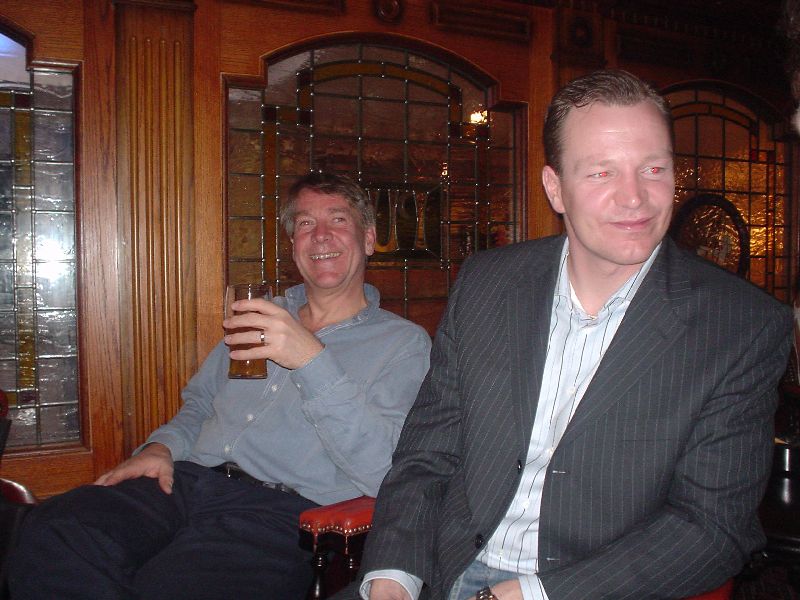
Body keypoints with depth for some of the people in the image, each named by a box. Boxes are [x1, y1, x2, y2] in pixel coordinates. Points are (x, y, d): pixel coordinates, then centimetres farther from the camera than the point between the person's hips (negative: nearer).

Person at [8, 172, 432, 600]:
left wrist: (312, 359, -19)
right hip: (186, 481, 5)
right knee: (51, 535, -24)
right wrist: (160, 448, 7)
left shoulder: (403, 343, 4)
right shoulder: (263, 316, 24)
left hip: (278, 511, -5)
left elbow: (379, 471, -11)